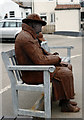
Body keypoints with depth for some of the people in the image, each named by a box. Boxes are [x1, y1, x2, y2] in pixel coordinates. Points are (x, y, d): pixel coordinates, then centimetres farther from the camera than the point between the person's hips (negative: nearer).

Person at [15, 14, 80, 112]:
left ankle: (64, 99, 14)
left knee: (68, 67, 10)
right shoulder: (26, 39, -22)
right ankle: (65, 104, -2)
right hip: (32, 74, -11)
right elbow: (40, 60, -27)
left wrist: (53, 56, 3)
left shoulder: (30, 36, 13)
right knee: (65, 73, -18)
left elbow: (42, 53, 19)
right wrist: (57, 58, -12)